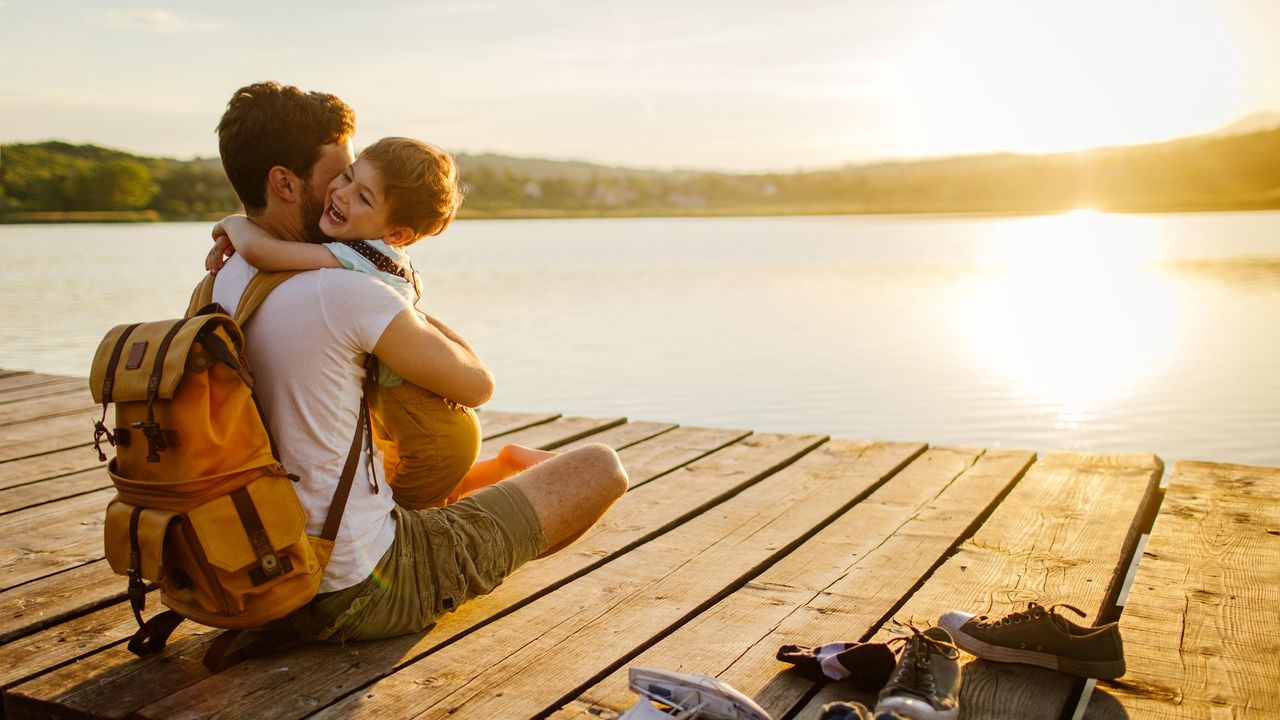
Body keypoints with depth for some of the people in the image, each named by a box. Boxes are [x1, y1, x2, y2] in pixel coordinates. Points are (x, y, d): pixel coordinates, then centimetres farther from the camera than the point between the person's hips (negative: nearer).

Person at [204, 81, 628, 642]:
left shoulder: (219, 285, 1)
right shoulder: (344, 293, -24)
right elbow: (477, 385, -11)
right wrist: (414, 312, 5)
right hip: (366, 591, -8)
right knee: (601, 467, 3)